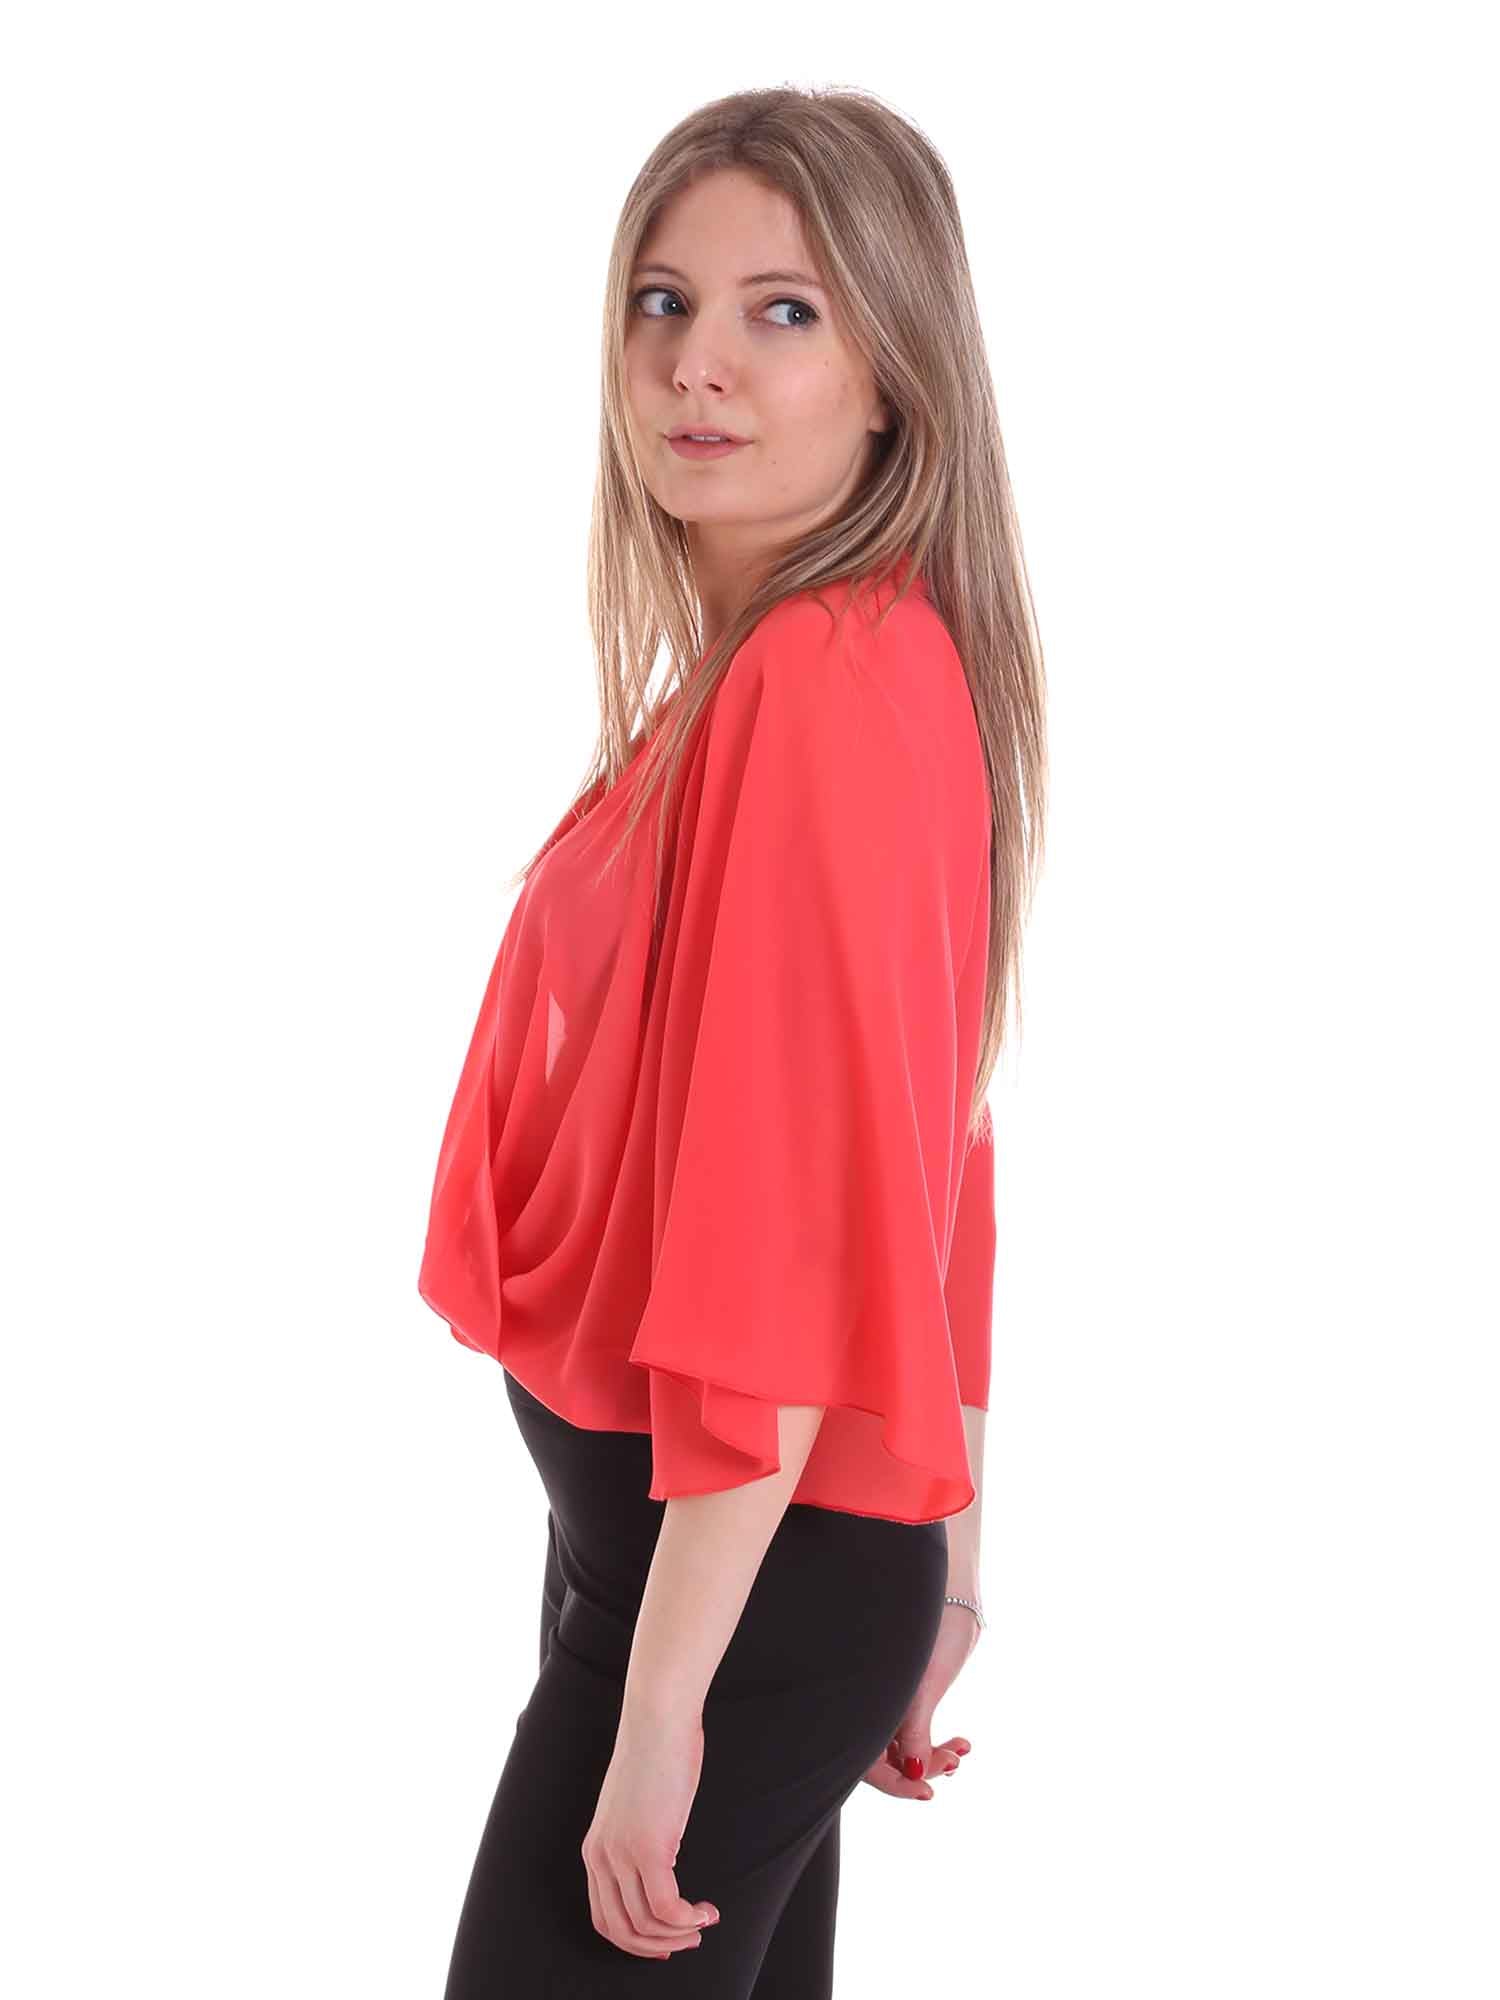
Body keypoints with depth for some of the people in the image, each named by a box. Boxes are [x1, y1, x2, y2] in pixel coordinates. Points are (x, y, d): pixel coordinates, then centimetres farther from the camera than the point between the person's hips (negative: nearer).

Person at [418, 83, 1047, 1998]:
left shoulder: (818, 689, -21)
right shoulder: (858, 656, 9)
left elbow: (790, 1225, -24)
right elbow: (913, 1158, 14)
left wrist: (661, 1700, -21)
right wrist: (936, 1553, 19)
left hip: (739, 1553, -9)